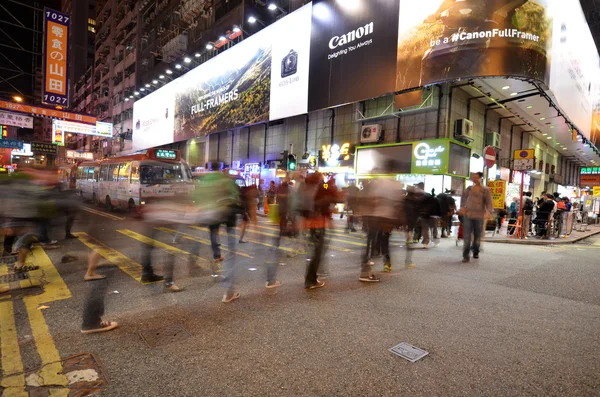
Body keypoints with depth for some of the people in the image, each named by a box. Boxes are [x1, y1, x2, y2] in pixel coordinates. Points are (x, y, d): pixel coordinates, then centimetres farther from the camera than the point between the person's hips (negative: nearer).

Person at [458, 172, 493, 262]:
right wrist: (462, 207, 10)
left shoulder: (485, 190, 0)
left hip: (479, 216, -1)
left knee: (477, 236, 12)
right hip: (467, 215, 1)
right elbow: (463, 197, 22)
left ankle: (476, 252, 34)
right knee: (467, 236, -7)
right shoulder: (469, 189, 7)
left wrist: (489, 212, -23)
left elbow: (489, 202, -7)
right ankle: (466, 256, -5)